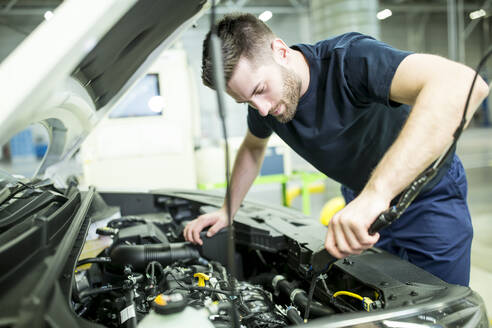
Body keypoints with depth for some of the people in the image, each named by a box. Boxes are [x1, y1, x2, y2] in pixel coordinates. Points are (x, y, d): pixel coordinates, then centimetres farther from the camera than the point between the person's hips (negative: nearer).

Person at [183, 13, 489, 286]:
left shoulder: (349, 58, -35)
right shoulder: (263, 99, -12)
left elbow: (463, 84, -51)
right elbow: (253, 147, 11)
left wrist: (376, 193, -58)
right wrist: (227, 211, 6)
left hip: (430, 198, -5)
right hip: (363, 199, 5)